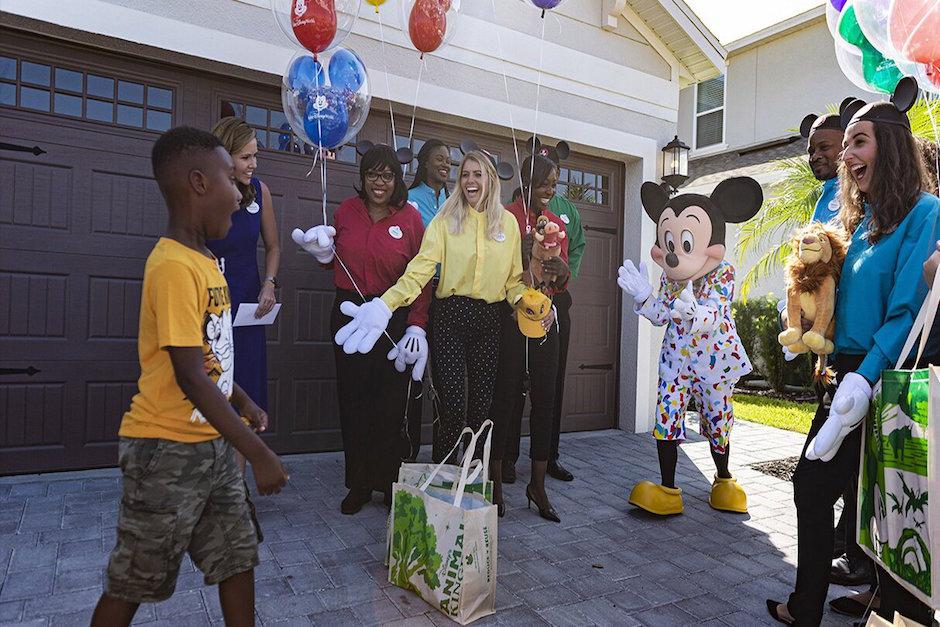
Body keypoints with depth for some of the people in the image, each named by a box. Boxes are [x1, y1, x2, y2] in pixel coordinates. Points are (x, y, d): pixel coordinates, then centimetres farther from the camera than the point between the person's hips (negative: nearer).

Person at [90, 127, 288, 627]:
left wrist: (243, 401, 15)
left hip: (210, 444, 8)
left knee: (238, 557, 15)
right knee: (134, 581, 12)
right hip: (166, 449, -8)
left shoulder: (203, 262, 7)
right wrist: (258, 453, -23)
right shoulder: (174, 266, -22)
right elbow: (190, 377, -26)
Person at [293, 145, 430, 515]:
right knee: (353, 398, 7)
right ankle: (359, 484, 21)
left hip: (394, 318, -2)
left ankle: (391, 483, 20)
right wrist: (323, 250, -5)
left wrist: (416, 326, -12)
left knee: (391, 401, 3)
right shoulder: (346, 210, 4)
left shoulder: (410, 217, -3)